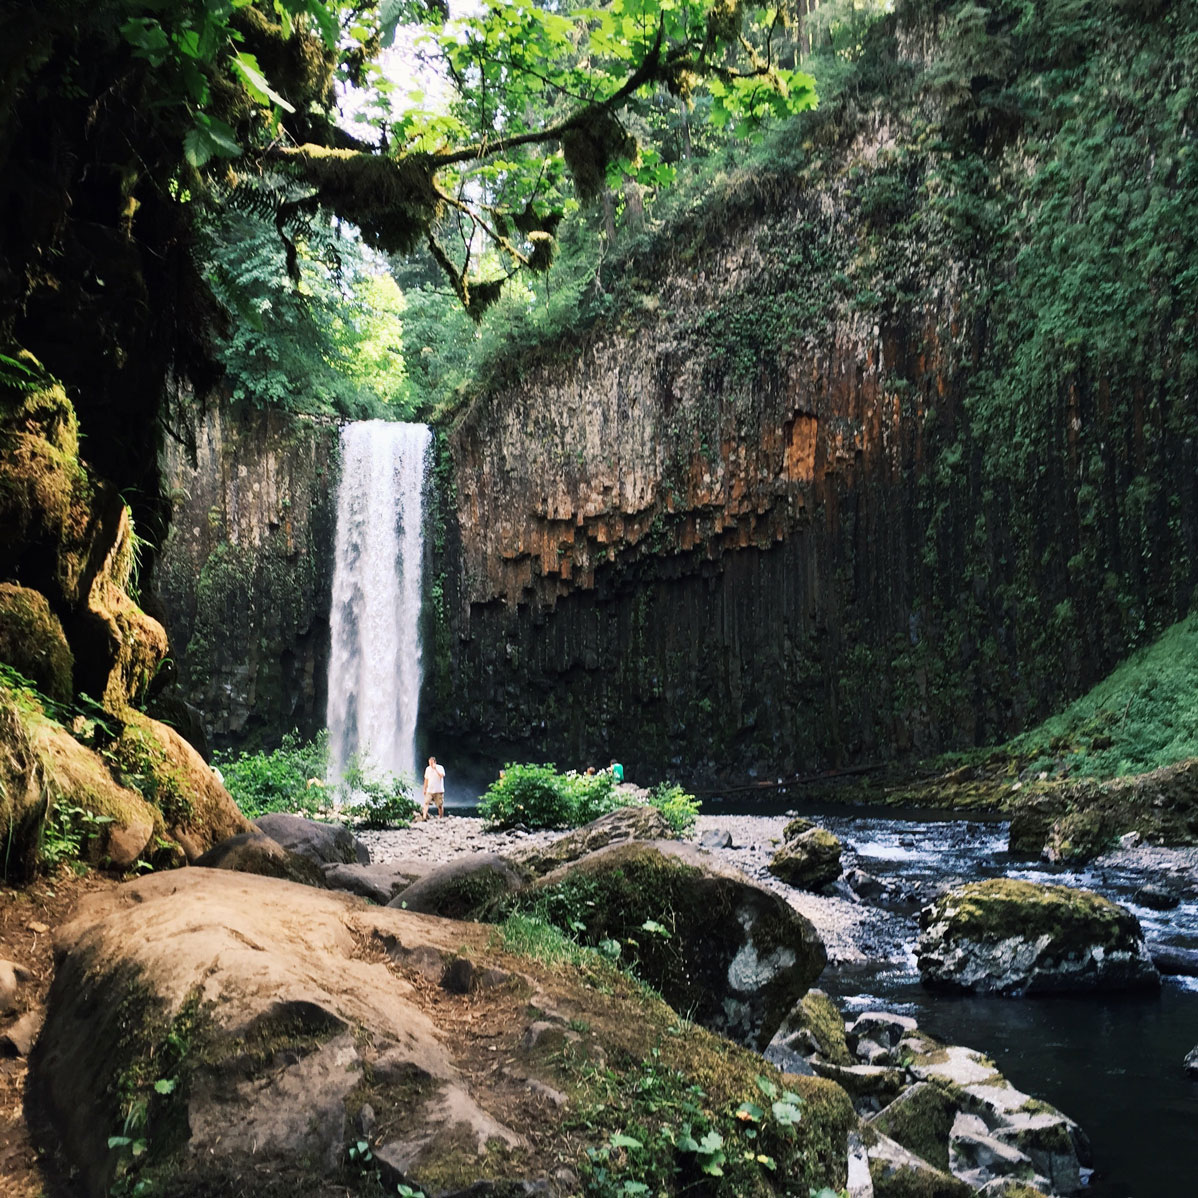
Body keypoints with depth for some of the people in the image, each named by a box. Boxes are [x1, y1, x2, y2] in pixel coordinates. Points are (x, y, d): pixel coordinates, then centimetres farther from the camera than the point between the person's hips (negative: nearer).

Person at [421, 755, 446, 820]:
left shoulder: (440, 768, -5)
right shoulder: (428, 769, 8)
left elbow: (442, 776, -22)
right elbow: (426, 779, 15)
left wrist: (435, 769, -25)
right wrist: (424, 789, 15)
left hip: (439, 790, -3)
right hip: (429, 790, 3)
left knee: (440, 805, 1)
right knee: (426, 803, -13)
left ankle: (441, 818, 14)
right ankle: (424, 817, -20)